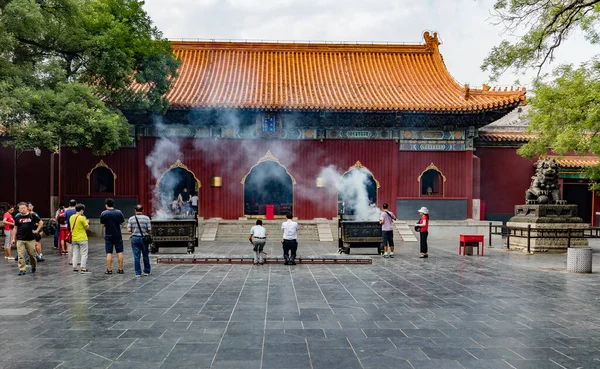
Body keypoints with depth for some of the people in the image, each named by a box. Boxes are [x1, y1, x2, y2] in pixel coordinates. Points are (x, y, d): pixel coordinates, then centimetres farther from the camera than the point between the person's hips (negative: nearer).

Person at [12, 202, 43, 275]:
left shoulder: (32, 215, -2)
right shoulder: (17, 217, 4)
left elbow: (41, 222, 8)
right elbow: (15, 228, 10)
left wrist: (37, 230, 0)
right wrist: (13, 238, 8)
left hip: (30, 239, -1)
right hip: (20, 240, 1)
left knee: (32, 254, 8)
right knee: (20, 255, -4)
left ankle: (33, 266, 31)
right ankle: (22, 269, 2)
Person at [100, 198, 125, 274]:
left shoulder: (103, 213, -8)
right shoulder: (119, 212, -4)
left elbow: (102, 225, -5)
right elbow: (122, 222, 5)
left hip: (108, 235, -1)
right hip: (118, 235, 1)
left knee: (109, 253, 4)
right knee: (119, 252, 6)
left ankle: (109, 270, 5)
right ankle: (120, 269, 9)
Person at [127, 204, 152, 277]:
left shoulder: (131, 219, -1)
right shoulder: (146, 218, -4)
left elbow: (129, 229, -5)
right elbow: (149, 229, -8)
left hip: (135, 238, 0)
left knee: (136, 256, 3)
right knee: (145, 256, 11)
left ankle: (138, 273, 4)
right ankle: (147, 271, 18)